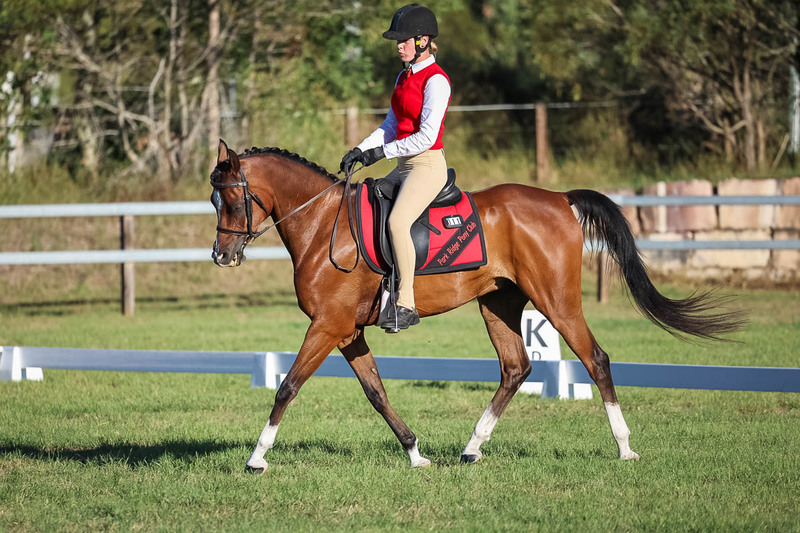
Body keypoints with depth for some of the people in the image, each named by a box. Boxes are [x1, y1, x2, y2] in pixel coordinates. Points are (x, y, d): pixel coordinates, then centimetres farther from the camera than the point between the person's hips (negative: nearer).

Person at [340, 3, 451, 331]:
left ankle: (406, 304, -28)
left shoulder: (435, 81, -12)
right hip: (404, 168, 10)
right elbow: (391, 127, 20)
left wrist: (383, 152, -14)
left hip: (428, 165, -10)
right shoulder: (404, 77, 16)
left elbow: (427, 137, -18)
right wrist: (361, 150, 5)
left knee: (397, 221, -31)